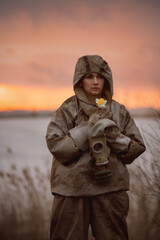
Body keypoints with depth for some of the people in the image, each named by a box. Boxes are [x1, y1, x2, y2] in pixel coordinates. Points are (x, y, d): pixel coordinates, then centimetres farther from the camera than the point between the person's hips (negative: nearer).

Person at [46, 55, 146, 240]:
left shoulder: (119, 112, 9)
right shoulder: (66, 111, 2)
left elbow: (138, 147, 7)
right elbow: (55, 146, -10)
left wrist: (114, 136, -11)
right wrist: (87, 131, -17)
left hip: (110, 189, 2)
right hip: (72, 189, -2)